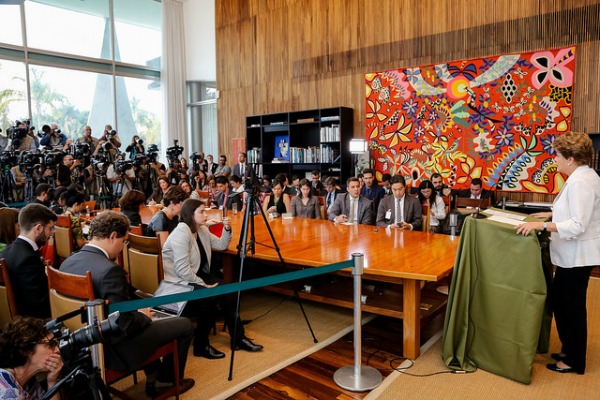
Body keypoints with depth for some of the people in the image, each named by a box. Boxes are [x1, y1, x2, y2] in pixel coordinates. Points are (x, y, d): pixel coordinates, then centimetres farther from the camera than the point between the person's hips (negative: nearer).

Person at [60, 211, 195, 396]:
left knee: (142, 317, 31)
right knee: (185, 325, 6)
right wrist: (143, 315, -6)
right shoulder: (109, 270, -30)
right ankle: (167, 380, 29)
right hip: (114, 349, -9)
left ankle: (153, 378, 36)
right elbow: (126, 325, -28)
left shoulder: (67, 262, -3)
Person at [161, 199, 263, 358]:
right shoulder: (181, 233, -22)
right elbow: (182, 270, -26)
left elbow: (221, 245, 15)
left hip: (196, 276, 9)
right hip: (178, 282, -9)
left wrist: (227, 229, -2)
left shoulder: (202, 230, 6)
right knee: (209, 297, -29)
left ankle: (238, 338, 2)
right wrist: (202, 284, -21)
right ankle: (201, 346, -9)